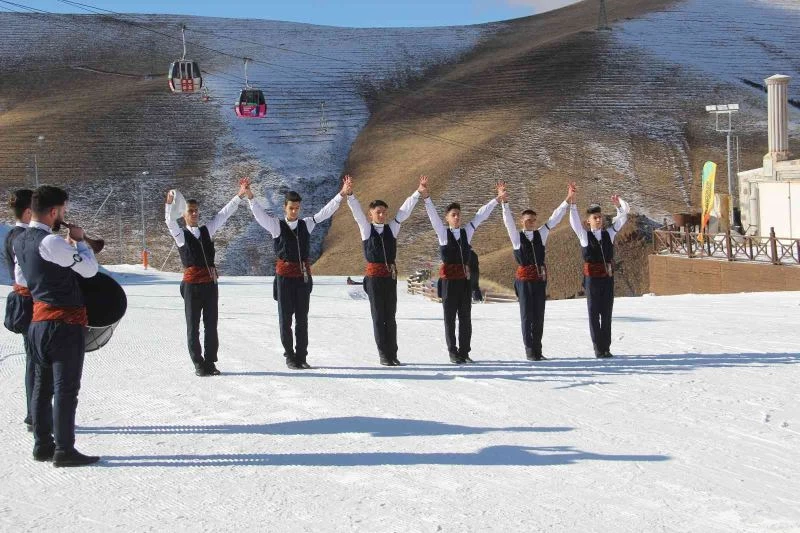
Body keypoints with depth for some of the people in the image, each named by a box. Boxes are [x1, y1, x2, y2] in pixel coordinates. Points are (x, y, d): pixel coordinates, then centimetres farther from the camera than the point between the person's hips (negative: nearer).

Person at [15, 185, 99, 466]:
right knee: (66, 388, -3)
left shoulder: (20, 241, 8)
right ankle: (64, 450, 2)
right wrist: (79, 240, -1)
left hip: (39, 320, 9)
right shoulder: (51, 242, -20)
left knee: (43, 385, 15)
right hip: (65, 323, -9)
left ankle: (42, 444, 22)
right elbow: (90, 269, -16)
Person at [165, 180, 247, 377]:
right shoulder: (181, 235, 3)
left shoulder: (206, 230, 14)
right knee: (193, 326, 2)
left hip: (210, 283, 4)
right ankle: (198, 364, 7)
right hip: (192, 284, -4)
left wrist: (239, 195, 2)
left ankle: (210, 362, 12)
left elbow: (223, 214, 10)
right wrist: (169, 203, -34)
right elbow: (170, 221, -15)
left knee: (211, 325, 5)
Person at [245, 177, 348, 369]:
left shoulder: (306, 224, 9)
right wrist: (249, 196, -29)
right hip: (284, 274, -3)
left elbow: (325, 212, 6)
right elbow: (259, 213, -14)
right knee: (285, 318, 3)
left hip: (304, 275, 3)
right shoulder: (276, 225, -1)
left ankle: (301, 357, 14)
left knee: (302, 318, 7)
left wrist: (342, 194, -2)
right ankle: (289, 356, 12)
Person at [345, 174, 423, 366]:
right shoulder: (366, 228, 2)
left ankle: (393, 354, 10)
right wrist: (349, 194, -25)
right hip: (374, 274, -3)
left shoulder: (392, 228, 9)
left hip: (391, 274, 3)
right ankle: (383, 355, 5)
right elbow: (357, 211, -11)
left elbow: (405, 210, 5)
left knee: (390, 316, 6)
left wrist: (418, 193, -2)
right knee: (378, 316, 1)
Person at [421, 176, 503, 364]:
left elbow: (481, 215, 9)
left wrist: (497, 199, 6)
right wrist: (425, 195, -24)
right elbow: (432, 214, -11)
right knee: (450, 317, 2)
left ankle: (464, 352, 13)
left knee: (465, 317, 5)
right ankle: (453, 353, 8)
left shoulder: (467, 232, 10)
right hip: (449, 279, -3)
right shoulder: (442, 233, 1)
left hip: (465, 278, 3)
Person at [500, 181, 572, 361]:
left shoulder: (541, 234, 10)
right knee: (527, 315, 0)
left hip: (540, 278, 4)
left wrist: (568, 199, 2)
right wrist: (504, 201, -22)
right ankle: (529, 351, 4)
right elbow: (508, 219, -9)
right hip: (524, 278, -4)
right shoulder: (517, 236, 2)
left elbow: (554, 218, 8)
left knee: (539, 315, 6)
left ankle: (537, 350, 12)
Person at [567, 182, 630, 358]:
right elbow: (574, 218, -12)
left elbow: (624, 215, 7)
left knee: (607, 313, 6)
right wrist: (572, 200, -22)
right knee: (594, 313, 1)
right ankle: (598, 348, 6)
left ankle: (606, 348, 12)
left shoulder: (609, 233, 8)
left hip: (608, 277, 3)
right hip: (592, 277, -3)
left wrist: (619, 203, -13)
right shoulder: (584, 235, 1)